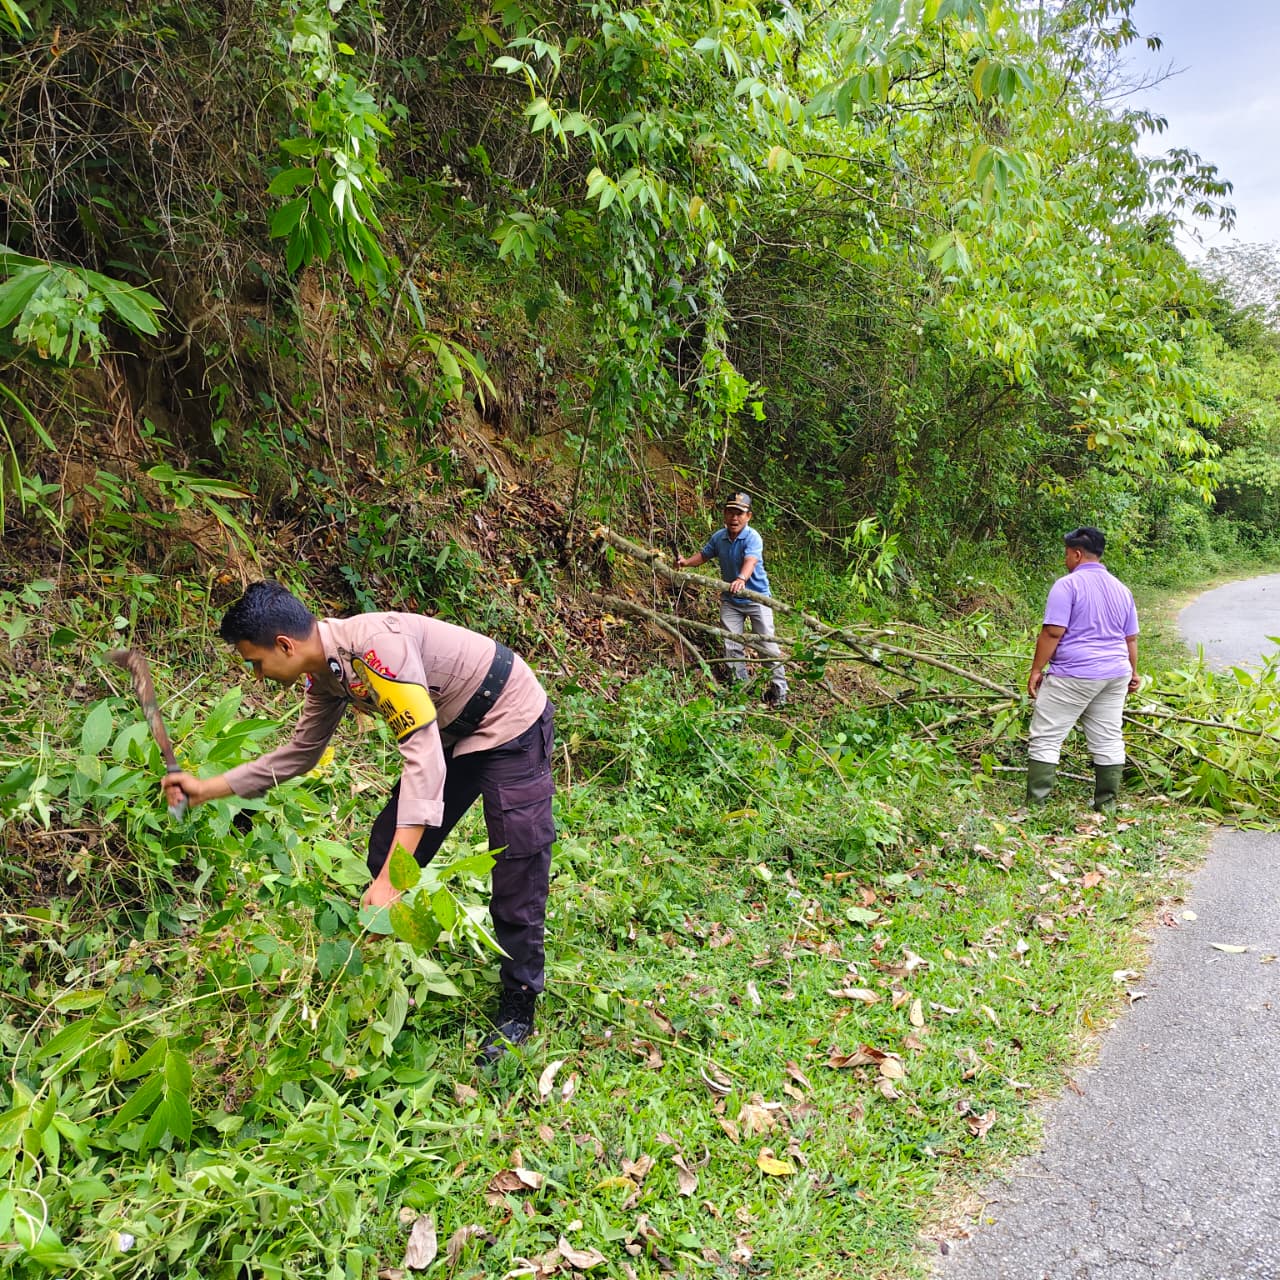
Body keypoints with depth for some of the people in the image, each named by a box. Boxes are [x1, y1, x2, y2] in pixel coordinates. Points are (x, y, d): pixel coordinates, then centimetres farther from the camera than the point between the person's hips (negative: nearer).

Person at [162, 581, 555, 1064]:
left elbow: (423, 756, -36)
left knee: (517, 873, -6)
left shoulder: (374, 644, -32)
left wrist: (391, 879, -39)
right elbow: (299, 752, 14)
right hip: (453, 734, 9)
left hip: (510, 723, -9)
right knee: (388, 846, 9)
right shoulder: (325, 673, -3)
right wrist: (208, 788, 11)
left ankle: (518, 1011, 11)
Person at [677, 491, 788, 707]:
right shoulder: (718, 537, -2)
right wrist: (686, 562, -6)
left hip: (756, 598, -5)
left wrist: (741, 579, -59)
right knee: (732, 646, 3)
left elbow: (750, 561, -39)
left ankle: (779, 689, 11)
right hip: (730, 600, 5)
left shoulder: (753, 538, -20)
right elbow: (704, 555, 14)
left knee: (767, 645, -1)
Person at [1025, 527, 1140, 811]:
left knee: (1046, 738, -2)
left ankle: (1034, 805, -4)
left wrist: (1036, 670, -11)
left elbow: (1053, 632, -16)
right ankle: (1106, 804, 17)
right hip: (1115, 675, 7)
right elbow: (1131, 638, 18)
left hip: (1073, 675, -7)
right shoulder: (1121, 589, 13)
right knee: (1109, 741, 12)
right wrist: (1132, 672, 29)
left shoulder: (1067, 585, -10)